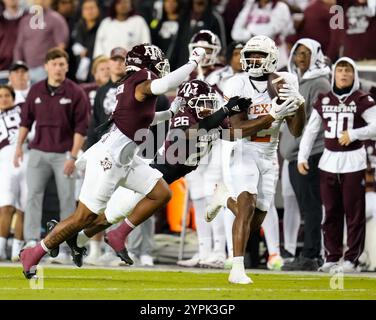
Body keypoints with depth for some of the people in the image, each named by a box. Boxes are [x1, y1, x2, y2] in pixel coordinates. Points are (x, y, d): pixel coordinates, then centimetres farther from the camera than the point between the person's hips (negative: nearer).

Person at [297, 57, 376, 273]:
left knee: (354, 213, -3)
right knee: (331, 212, 6)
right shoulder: (324, 101, 10)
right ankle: (332, 257, 12)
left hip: (353, 163, -4)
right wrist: (302, 157, 4)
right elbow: (310, 131, 12)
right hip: (329, 162, 4)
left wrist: (353, 134, -19)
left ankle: (352, 259, 1)